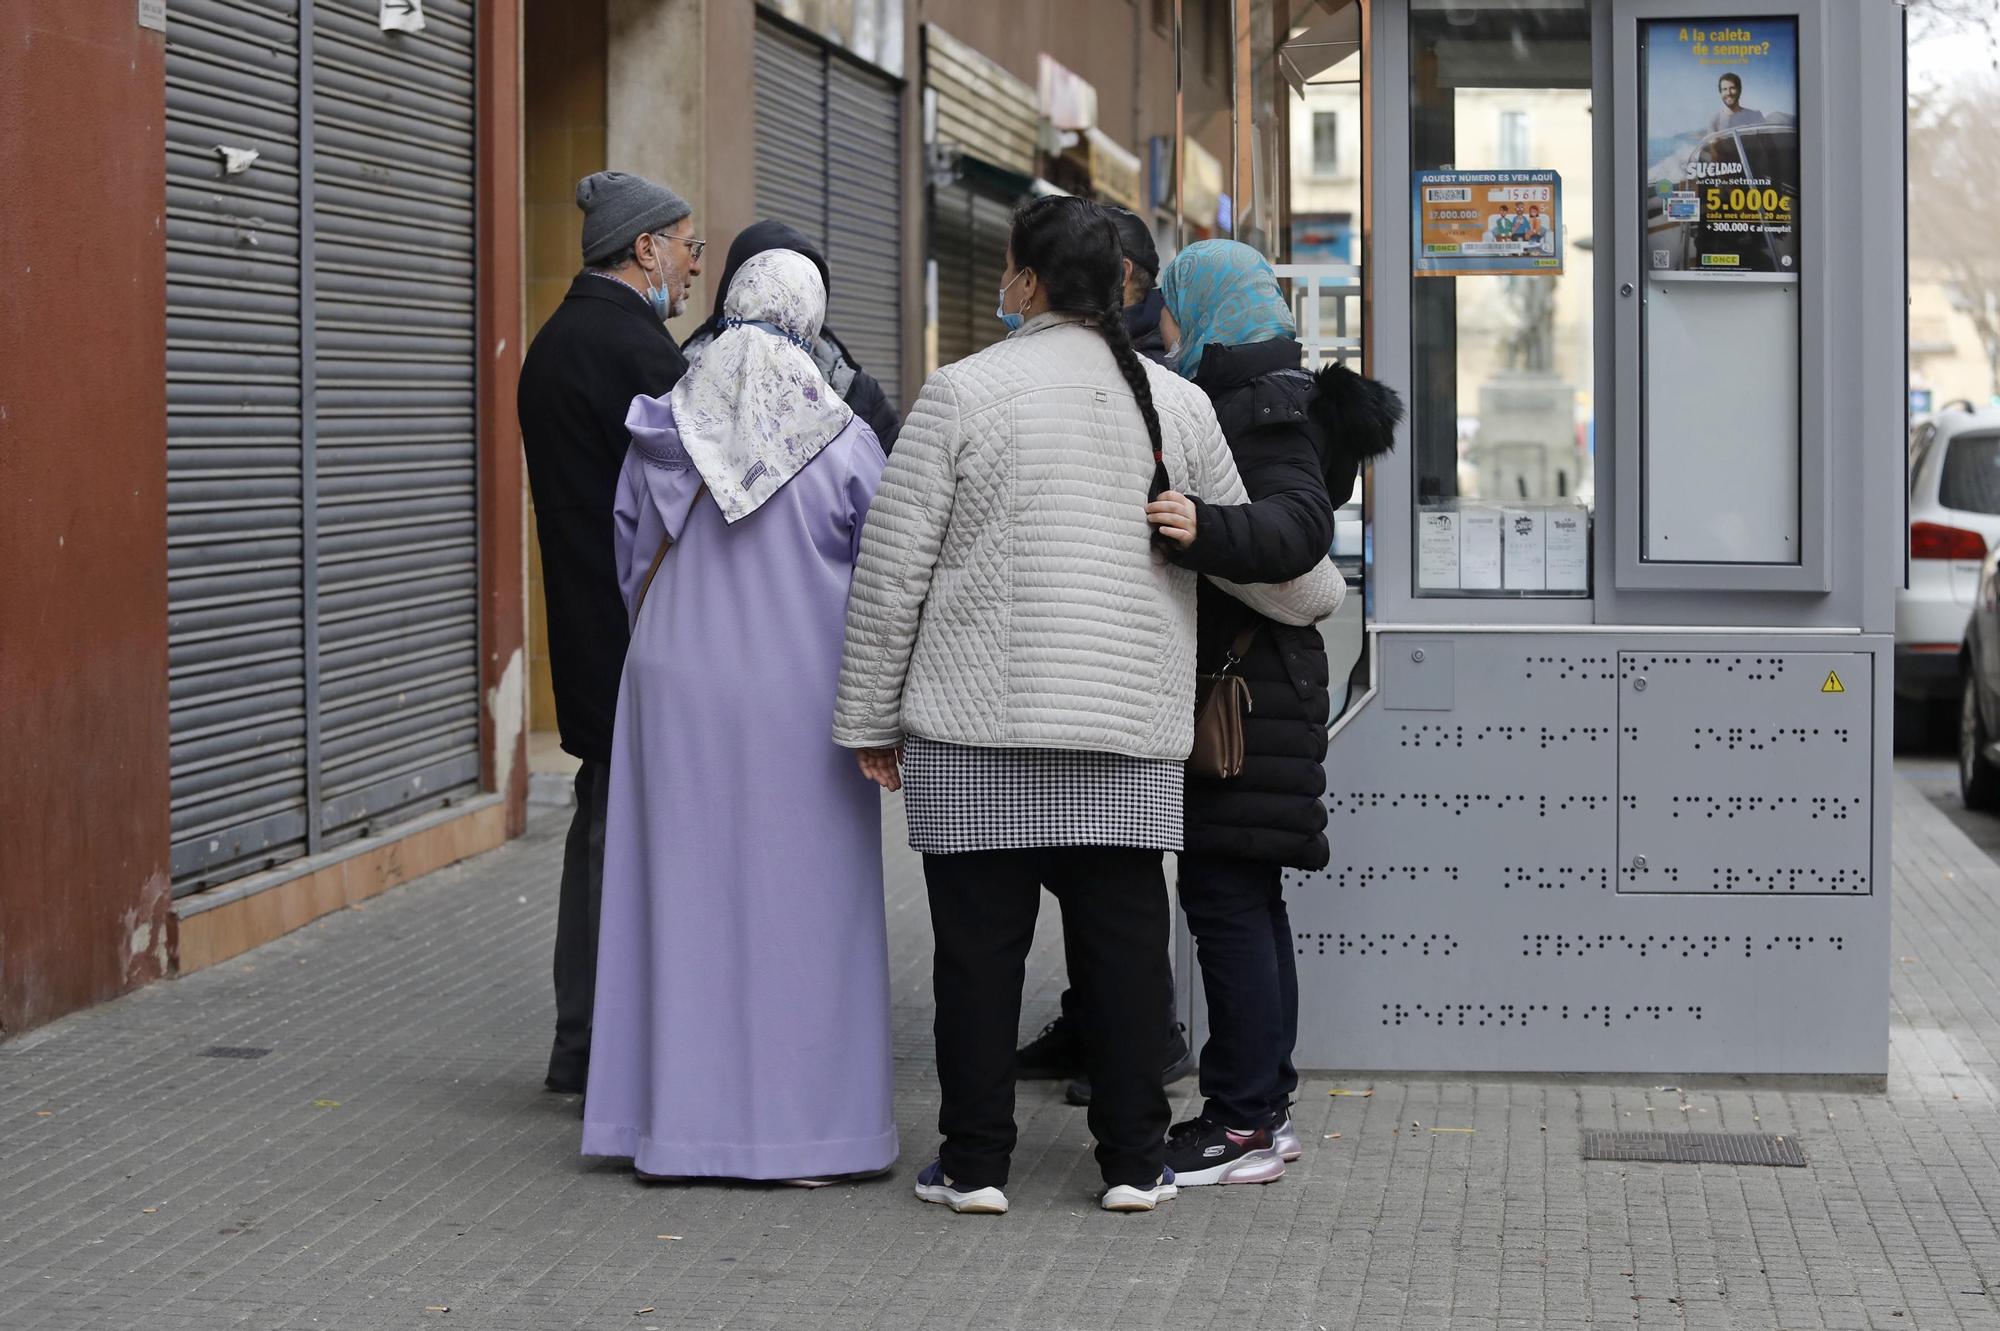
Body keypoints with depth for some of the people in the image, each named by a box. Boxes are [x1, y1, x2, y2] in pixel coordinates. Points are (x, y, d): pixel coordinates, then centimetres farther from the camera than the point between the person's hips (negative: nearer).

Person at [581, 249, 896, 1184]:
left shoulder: (660, 433, 1)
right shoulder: (844, 442, -7)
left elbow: (627, 564, 9)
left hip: (675, 690, 3)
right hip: (798, 700, -3)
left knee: (682, 895, 8)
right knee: (796, 901, 3)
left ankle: (677, 1115, 11)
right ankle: (796, 1117, 6)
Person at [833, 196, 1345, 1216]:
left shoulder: (963, 393, -4)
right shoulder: (1177, 404, 7)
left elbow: (892, 568, -3)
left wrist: (869, 716, 5)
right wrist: (1316, 593, 41)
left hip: (979, 718, -3)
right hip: (1131, 727, 3)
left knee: (979, 940, 4)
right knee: (1123, 938, 9)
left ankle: (975, 1161, 9)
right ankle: (1134, 1160, 13)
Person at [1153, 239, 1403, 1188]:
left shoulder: (1264, 415, -13)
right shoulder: (1260, 400, 17)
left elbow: (1297, 528, -23)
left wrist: (1200, 527, -34)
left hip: (1246, 682, -10)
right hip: (1244, 681, 10)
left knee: (1225, 896, -8)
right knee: (1244, 898, 14)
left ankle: (1241, 1123, -5)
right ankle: (1263, 1107, 21)